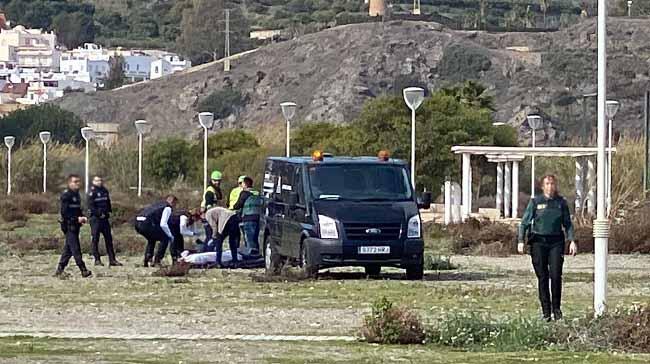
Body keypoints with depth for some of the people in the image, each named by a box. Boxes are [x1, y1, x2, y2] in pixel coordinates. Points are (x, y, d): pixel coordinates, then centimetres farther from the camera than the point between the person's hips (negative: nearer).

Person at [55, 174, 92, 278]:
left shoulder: (76, 194, 16)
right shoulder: (66, 195, -11)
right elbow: (64, 212, -17)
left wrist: (82, 217, 7)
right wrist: (77, 219, -20)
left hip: (75, 225, 9)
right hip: (69, 225, -9)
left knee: (68, 248, 11)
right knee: (75, 248, -9)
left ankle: (59, 270, 16)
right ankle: (83, 270, -12)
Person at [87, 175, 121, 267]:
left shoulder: (105, 191, 13)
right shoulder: (92, 191, -8)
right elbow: (91, 206, -14)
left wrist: (108, 211, 7)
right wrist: (99, 214, -18)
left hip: (104, 218, 7)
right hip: (95, 218, -7)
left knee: (109, 238, 6)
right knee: (95, 239, -3)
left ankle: (112, 260, 8)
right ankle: (97, 260, 1)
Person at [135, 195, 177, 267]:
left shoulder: (158, 204, 29)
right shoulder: (167, 208, 3)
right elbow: (163, 224, -7)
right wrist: (170, 236, 5)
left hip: (137, 223, 9)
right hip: (146, 224, -9)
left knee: (152, 239, 32)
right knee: (165, 239, 6)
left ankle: (147, 261, 21)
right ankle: (157, 262, 2)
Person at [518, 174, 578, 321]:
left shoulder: (561, 202, 7)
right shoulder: (535, 202, 2)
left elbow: (568, 224, 13)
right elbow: (525, 222, 3)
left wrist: (572, 241, 2)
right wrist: (521, 241, -8)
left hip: (556, 242, 1)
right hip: (538, 242, -1)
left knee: (556, 275, -9)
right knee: (542, 277, 0)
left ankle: (556, 308, 7)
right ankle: (546, 310, 7)